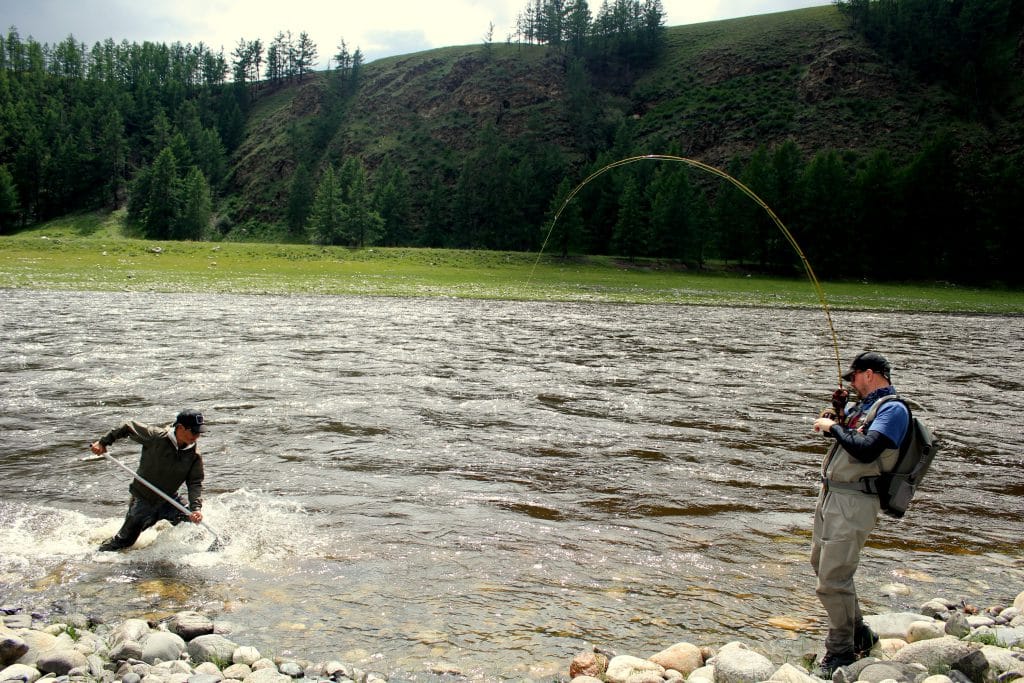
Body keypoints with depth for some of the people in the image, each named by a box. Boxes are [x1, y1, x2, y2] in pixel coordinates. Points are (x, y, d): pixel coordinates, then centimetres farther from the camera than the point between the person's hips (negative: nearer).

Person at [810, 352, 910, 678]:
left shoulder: (893, 409, -13)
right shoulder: (863, 405, 14)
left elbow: (865, 450, -26)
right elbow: (831, 427, 27)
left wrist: (834, 427, -13)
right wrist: (837, 410, 8)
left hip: (853, 502, -10)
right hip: (831, 494, 10)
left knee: (833, 578, -9)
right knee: (821, 563, 19)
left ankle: (841, 652, 6)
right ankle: (859, 633, 33)